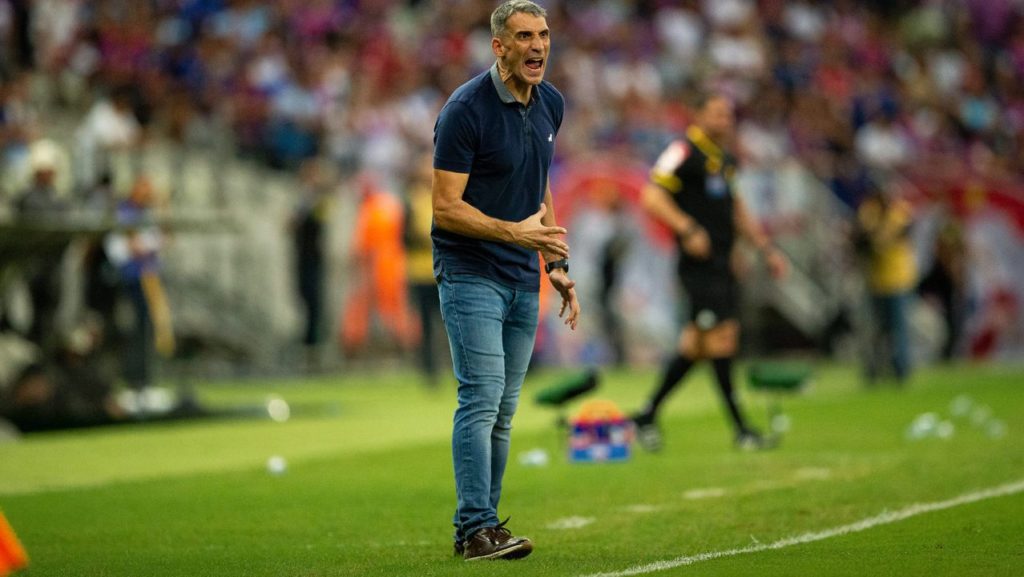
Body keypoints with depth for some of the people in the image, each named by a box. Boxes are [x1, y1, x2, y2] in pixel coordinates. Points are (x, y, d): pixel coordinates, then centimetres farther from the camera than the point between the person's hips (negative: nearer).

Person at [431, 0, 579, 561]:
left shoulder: (550, 104, 8)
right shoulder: (465, 109, -15)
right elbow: (445, 207, -17)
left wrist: (556, 263, 16)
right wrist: (515, 231, -26)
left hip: (523, 279, 7)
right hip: (469, 275, -7)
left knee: (503, 410, 7)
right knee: (482, 397, -14)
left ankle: (481, 525, 12)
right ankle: (475, 528, -13)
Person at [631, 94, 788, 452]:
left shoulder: (725, 160, 19)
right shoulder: (684, 153, -7)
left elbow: (737, 211, 29)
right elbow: (651, 197, -15)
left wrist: (767, 249, 24)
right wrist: (688, 229, -26)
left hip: (722, 265, 9)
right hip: (700, 265, -9)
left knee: (696, 346, 9)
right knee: (721, 337, -9)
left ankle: (648, 415, 19)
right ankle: (740, 429, -5)